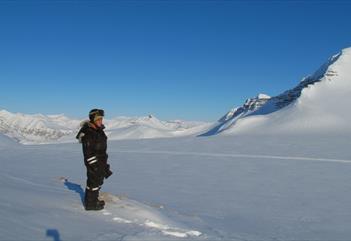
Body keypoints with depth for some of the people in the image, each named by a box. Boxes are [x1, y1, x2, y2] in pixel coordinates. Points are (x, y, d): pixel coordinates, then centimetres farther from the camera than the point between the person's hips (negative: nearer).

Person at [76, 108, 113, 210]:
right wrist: (94, 165, -22)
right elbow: (88, 152, -21)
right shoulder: (88, 133, -20)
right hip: (93, 162, -9)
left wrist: (104, 164, 20)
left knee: (98, 181, 18)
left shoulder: (99, 131, 9)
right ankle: (90, 204, 11)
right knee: (93, 181, -1)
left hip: (101, 161, 9)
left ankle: (94, 199, 33)